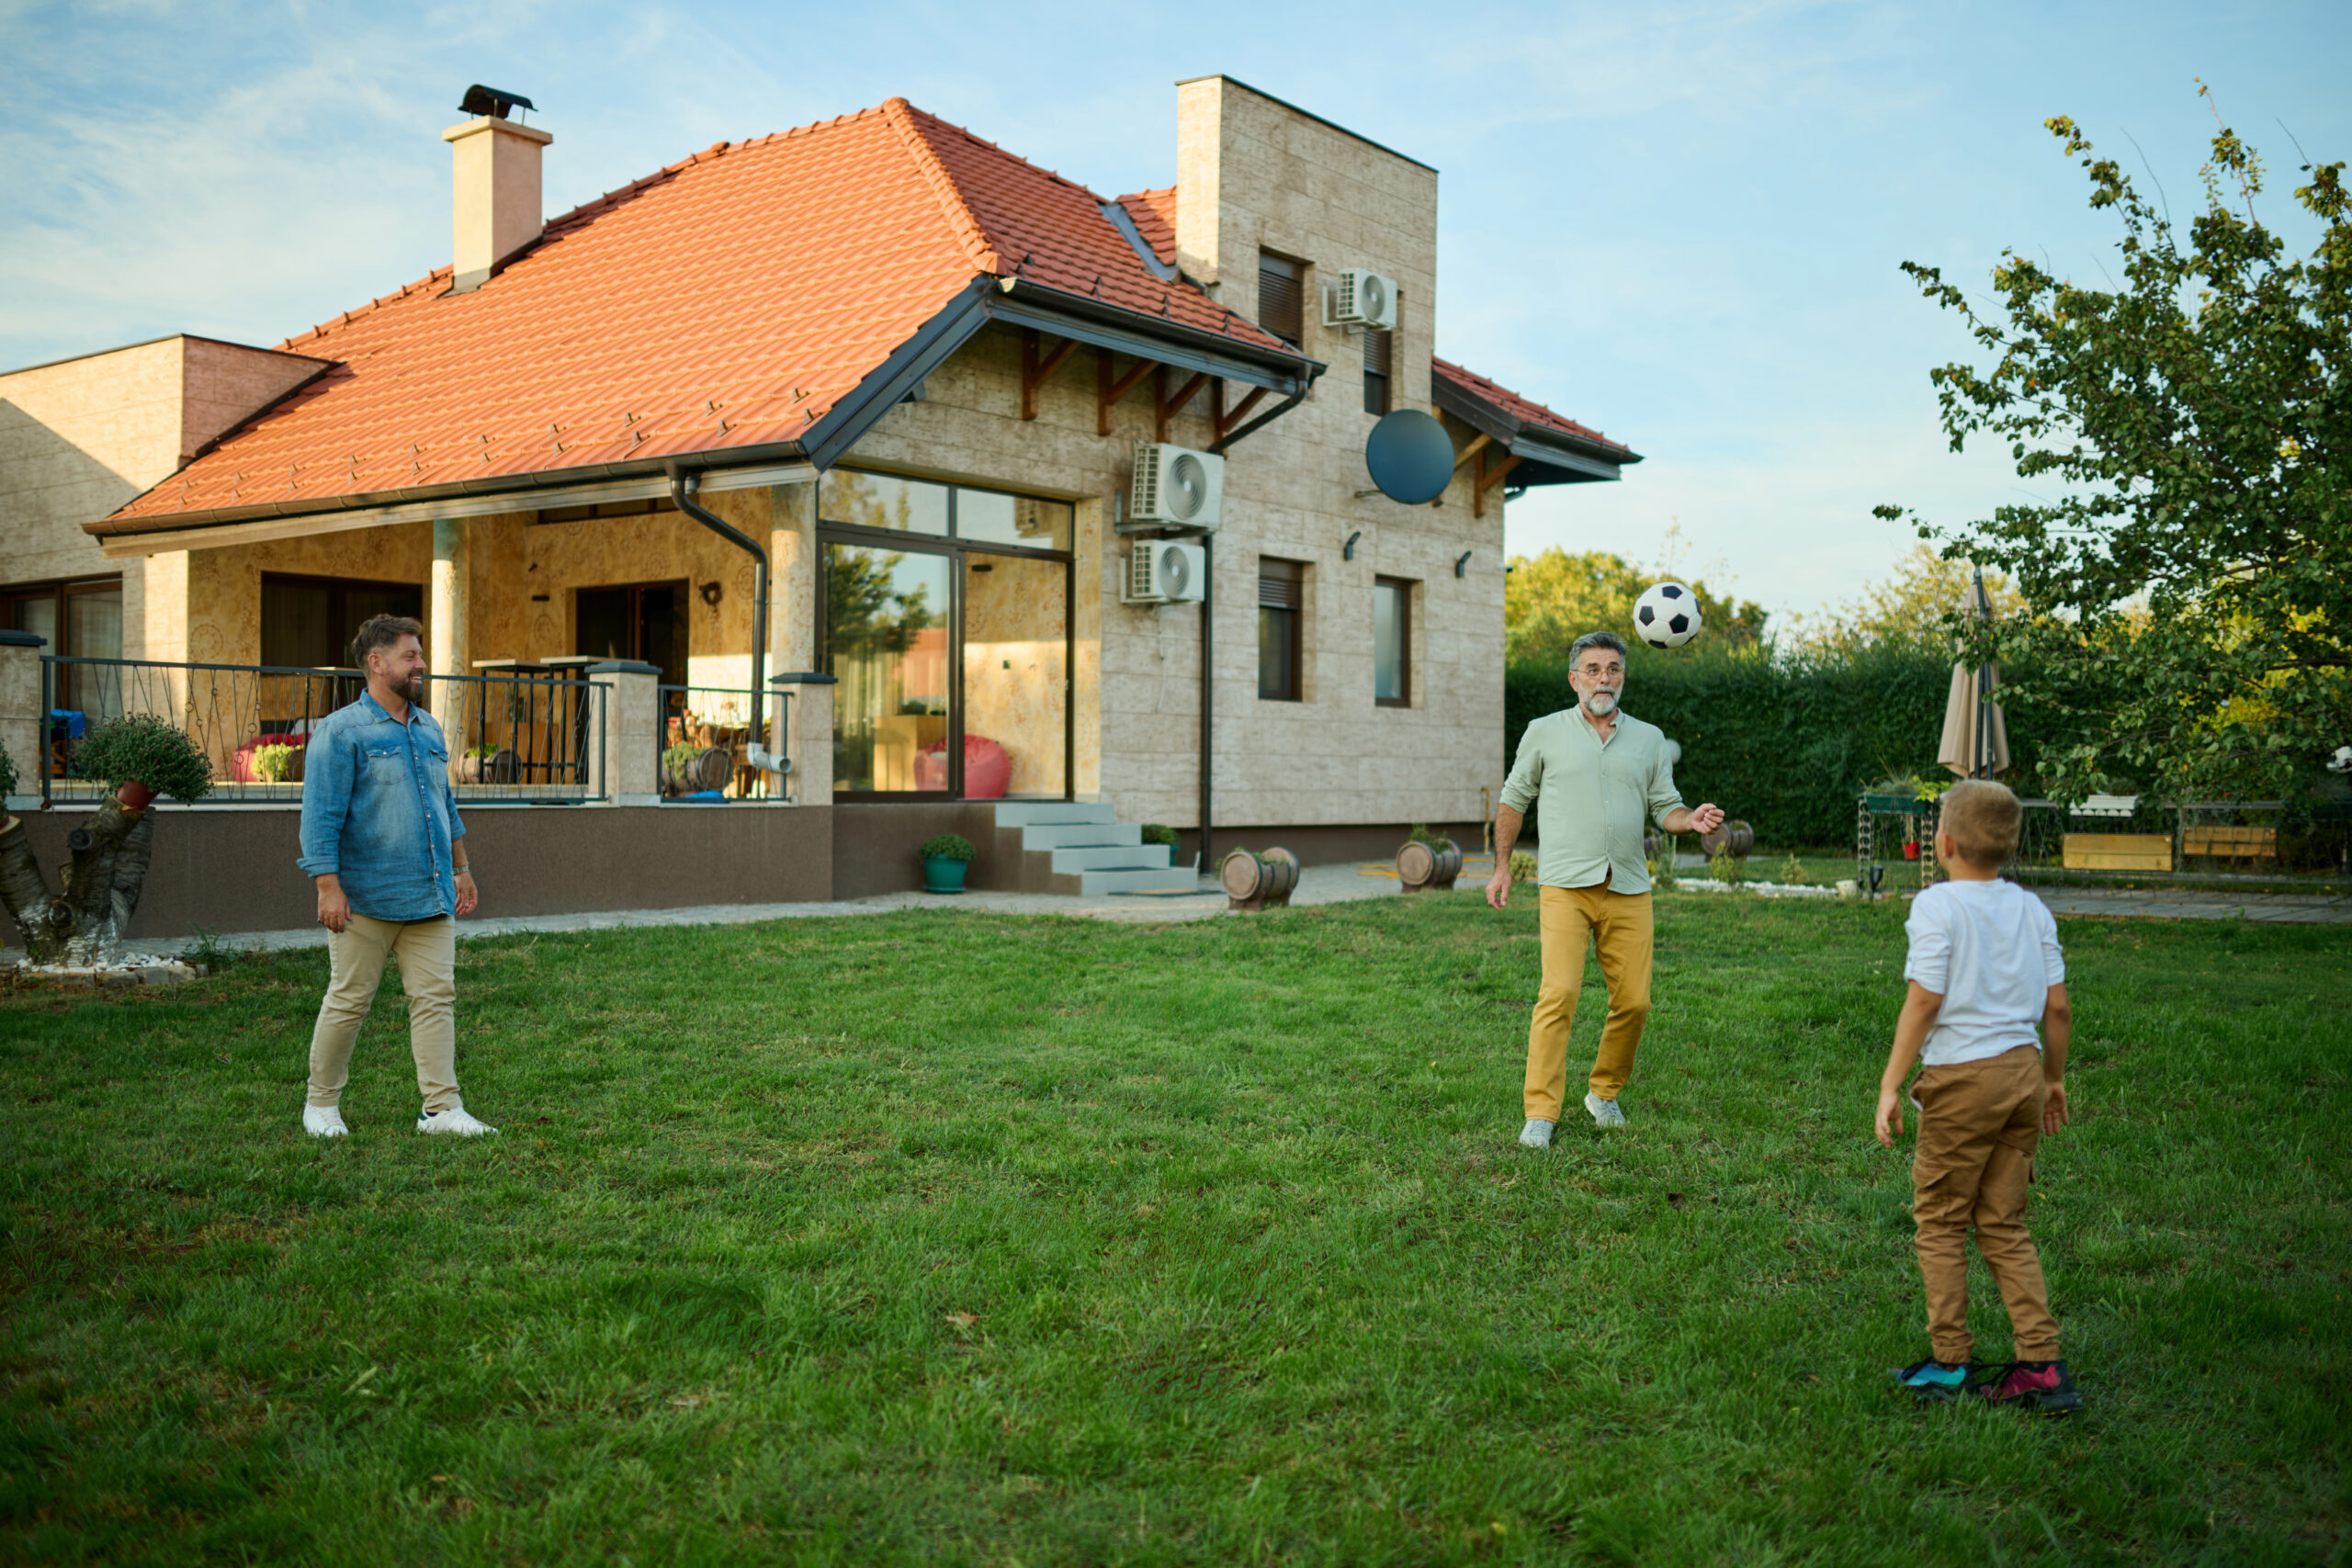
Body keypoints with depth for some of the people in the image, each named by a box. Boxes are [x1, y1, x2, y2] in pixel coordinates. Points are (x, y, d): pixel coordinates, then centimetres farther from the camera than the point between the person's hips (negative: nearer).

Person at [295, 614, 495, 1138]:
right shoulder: (340, 732, -6)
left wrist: (461, 868, 22)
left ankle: (442, 1108, 4)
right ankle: (322, 1103, 19)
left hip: (431, 898, 6)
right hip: (366, 898, -6)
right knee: (348, 1001, 3)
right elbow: (321, 816, -11)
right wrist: (328, 887, -17)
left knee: (435, 998, 2)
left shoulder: (430, 730, 15)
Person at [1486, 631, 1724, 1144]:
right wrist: (1502, 866, 10)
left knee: (1634, 1002, 1)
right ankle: (1540, 1113, -10)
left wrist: (1692, 820, -8)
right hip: (1565, 887, -3)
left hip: (1628, 890, 3)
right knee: (1559, 995, -15)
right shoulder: (1545, 733, 6)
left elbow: (1665, 807, 14)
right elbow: (1513, 800, 14)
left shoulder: (1649, 738, 13)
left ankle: (1604, 1091, 24)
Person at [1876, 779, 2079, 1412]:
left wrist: (1889, 1085, -11)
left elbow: (1922, 1002, -14)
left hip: (1964, 1078, -6)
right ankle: (2042, 1365, 9)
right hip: (2023, 1072, 6)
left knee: (1940, 1223, 7)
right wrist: (2054, 1080, 22)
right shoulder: (2031, 909, 8)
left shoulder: (1937, 906, -9)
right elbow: (2057, 1008, 9)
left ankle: (1950, 1365, 10)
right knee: (2005, 1226, 14)